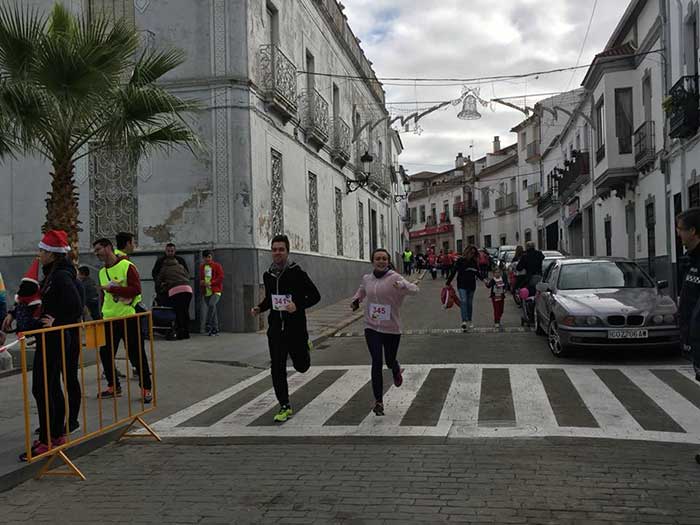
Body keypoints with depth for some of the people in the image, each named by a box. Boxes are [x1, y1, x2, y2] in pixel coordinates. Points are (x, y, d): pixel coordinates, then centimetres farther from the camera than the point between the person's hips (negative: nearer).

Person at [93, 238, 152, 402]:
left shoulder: (127, 266, -10)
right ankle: (113, 386, 25)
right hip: (108, 320, 7)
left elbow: (136, 289, -19)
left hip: (128, 318, -7)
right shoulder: (102, 272, 13)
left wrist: (112, 288, -20)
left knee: (137, 355, -2)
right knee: (105, 354, 9)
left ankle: (146, 388, 8)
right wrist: (102, 312, 16)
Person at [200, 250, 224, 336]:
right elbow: (200, 278, 23)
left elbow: (221, 278, -7)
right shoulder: (201, 267, 14)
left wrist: (210, 283, -16)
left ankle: (208, 325, -21)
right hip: (206, 292, 5)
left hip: (216, 291, -4)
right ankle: (215, 329, 12)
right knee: (212, 309, 7)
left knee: (211, 304, -28)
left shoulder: (217, 266, 0)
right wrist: (201, 282, -1)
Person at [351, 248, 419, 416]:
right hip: (372, 327, 2)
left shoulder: (394, 278, -11)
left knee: (390, 361, 12)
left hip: (392, 328, -2)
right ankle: (378, 401, 0)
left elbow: (415, 289, -24)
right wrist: (356, 300, 6)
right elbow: (361, 291, 27)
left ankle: (396, 370, 52)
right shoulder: (366, 279, 4)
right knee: (377, 362, -9)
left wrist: (402, 285, -45)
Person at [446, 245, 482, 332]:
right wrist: (448, 283, -7)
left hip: (471, 285, 4)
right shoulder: (460, 260, -7)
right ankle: (464, 322, -22)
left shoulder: (474, 262, 5)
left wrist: (482, 279, 12)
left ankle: (469, 322, 21)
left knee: (469, 303, 10)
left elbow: (477, 272, 20)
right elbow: (453, 272, -5)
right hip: (462, 285, -4)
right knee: (463, 301, -16)